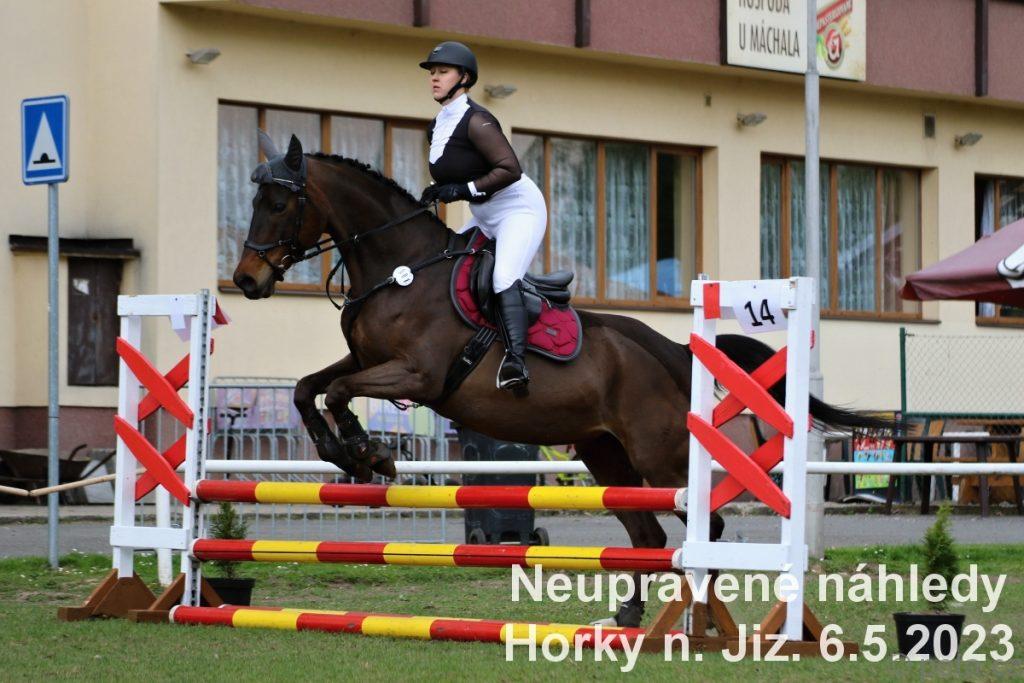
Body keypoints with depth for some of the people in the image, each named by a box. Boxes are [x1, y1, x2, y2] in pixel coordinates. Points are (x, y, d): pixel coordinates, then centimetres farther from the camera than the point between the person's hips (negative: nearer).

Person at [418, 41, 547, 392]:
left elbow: (510, 169, -25)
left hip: (518, 209, -10)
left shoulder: (475, 121, -18)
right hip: (485, 219, 10)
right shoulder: (436, 128, 9)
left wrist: (464, 190, -26)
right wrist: (436, 192, 0)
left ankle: (515, 359, -40)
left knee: (504, 277, -30)